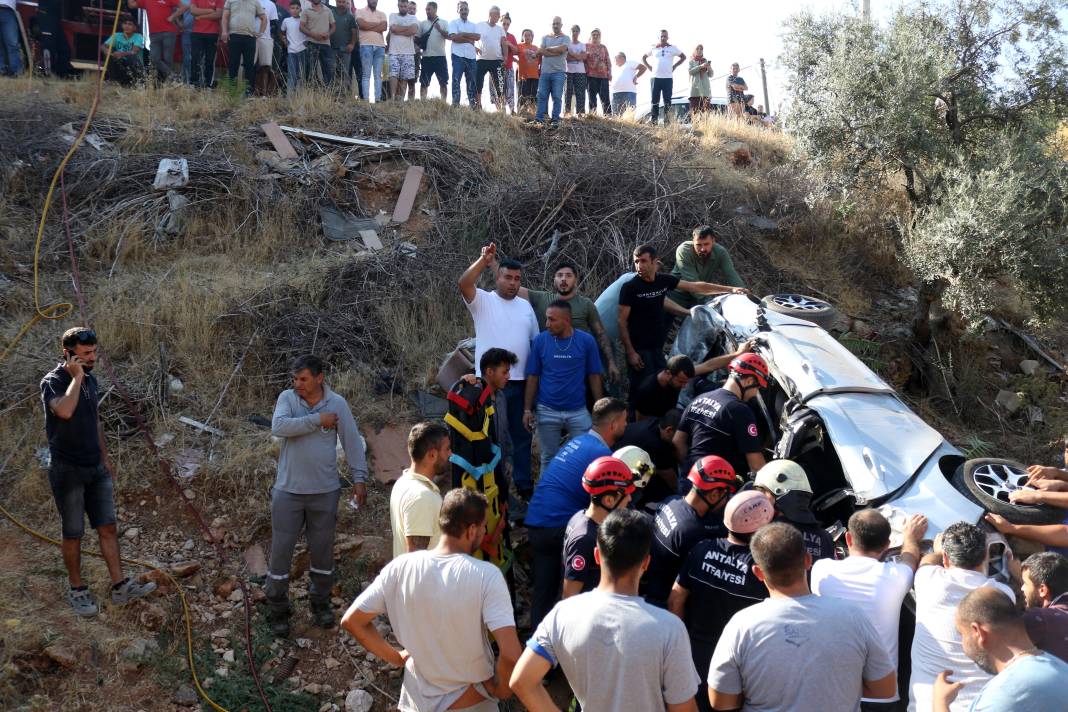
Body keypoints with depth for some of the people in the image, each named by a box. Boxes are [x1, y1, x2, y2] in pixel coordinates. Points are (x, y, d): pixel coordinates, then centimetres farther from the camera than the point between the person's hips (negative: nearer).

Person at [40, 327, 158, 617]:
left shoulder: (90, 380, 7)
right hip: (67, 471, -6)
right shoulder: (52, 382, -15)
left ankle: (120, 587, 13)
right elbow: (65, 411, -38)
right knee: (73, 534, 6)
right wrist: (76, 377, -26)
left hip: (96, 468, 6)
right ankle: (77, 590, 21)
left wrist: (105, 456, 20)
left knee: (108, 528, 7)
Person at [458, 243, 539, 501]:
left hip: (521, 382, 5)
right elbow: (464, 284, -23)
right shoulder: (483, 301, -3)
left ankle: (524, 484, 26)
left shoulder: (526, 306, 12)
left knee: (521, 434, 13)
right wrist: (483, 260, -36)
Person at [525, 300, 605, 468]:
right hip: (547, 412, 0)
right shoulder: (539, 340, -4)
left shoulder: (586, 341, -5)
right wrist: (527, 410, 0)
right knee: (549, 459, 13)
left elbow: (594, 376, 2)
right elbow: (533, 377, 2)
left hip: (578, 412, 0)